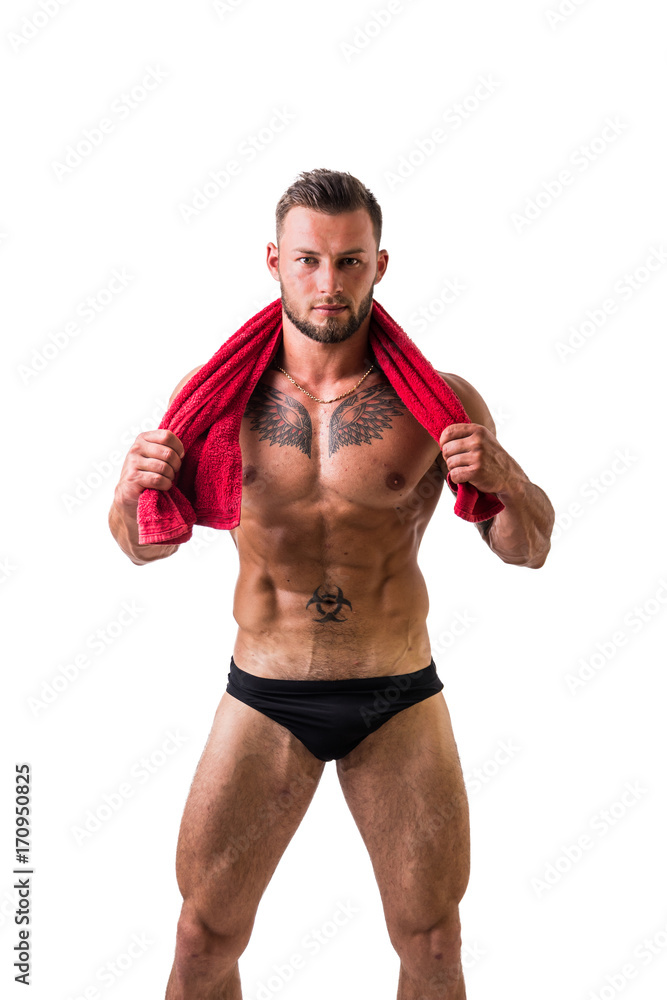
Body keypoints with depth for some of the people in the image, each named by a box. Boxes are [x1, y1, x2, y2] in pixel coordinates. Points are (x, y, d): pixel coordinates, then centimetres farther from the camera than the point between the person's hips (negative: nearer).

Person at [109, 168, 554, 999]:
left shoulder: (440, 402, -7)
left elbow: (528, 551, -1)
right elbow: (147, 548, 5)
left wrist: (503, 480, -22)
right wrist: (132, 495, -17)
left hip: (400, 702, 0)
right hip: (264, 699, 0)